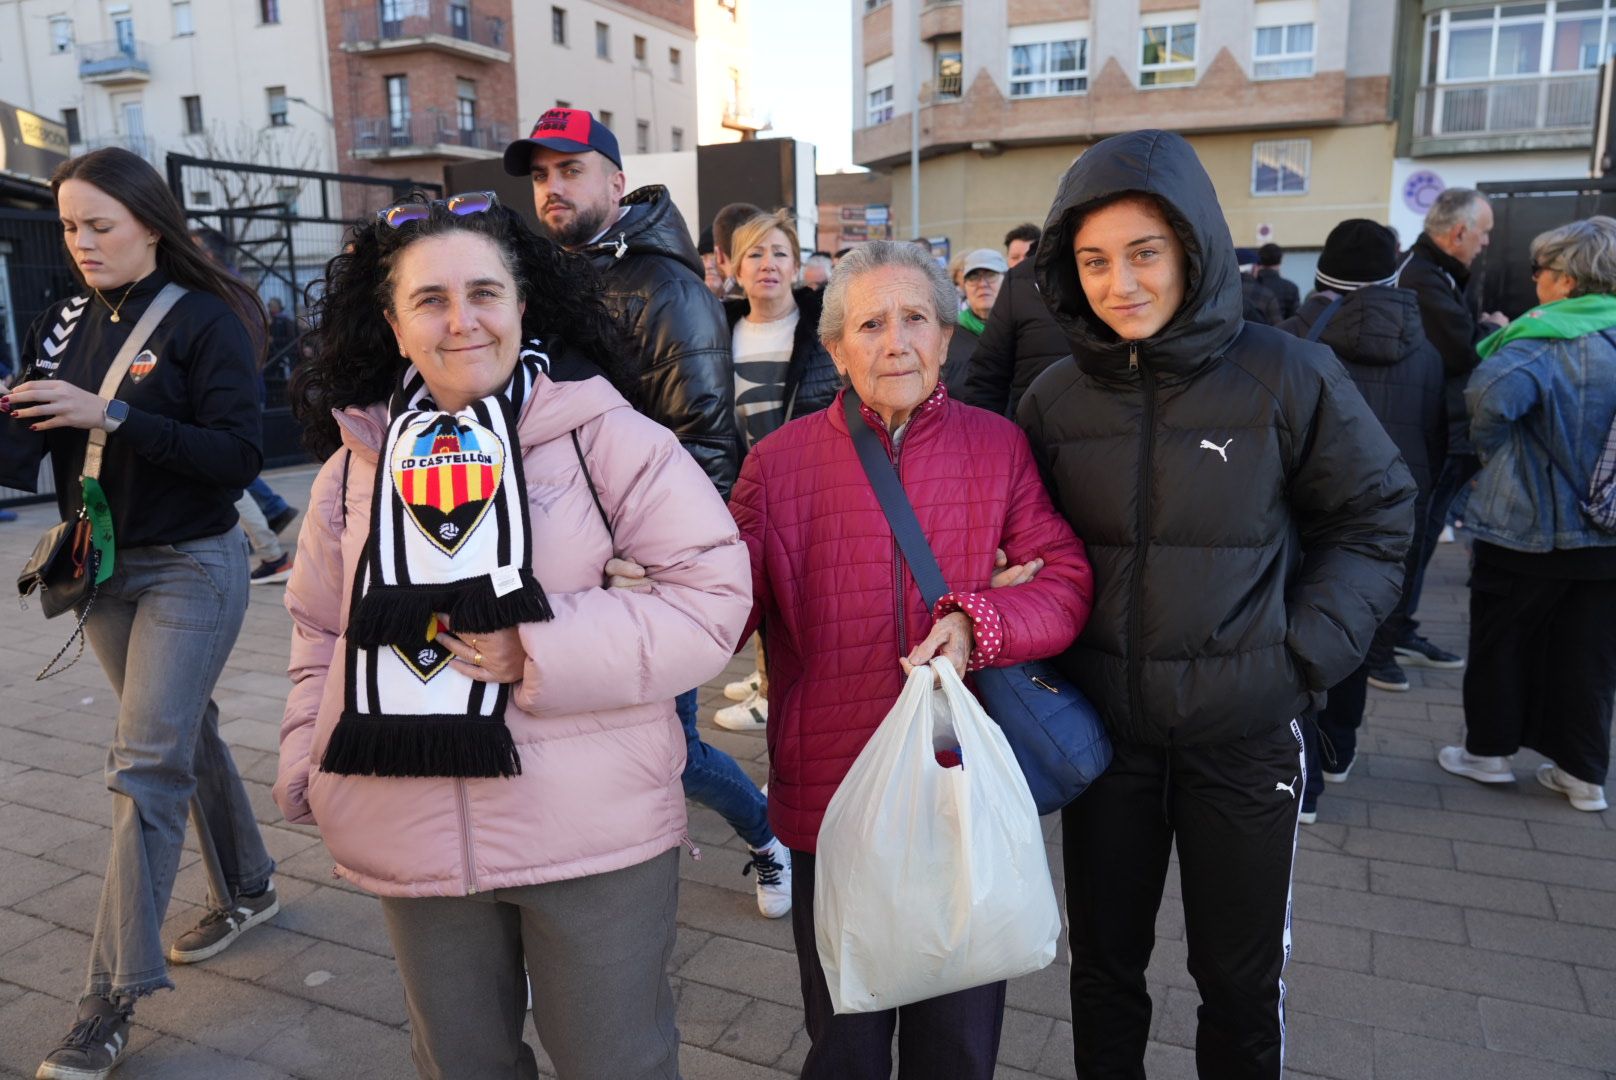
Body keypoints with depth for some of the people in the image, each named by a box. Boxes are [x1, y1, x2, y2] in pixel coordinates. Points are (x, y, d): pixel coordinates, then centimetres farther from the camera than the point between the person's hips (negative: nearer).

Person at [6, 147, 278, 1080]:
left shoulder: (207, 321, -12)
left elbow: (240, 455, -19)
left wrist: (110, 413, -25)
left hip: (191, 567, -6)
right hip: (103, 565, 7)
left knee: (146, 765, -6)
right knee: (186, 731, 18)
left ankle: (116, 995, 3)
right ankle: (248, 888, 37)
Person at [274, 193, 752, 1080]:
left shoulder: (601, 434, -9)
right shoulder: (359, 462, 6)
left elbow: (717, 588, -14)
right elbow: (320, 630, 17)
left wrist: (547, 655, -21)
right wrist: (310, 761, 7)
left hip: (595, 835, -3)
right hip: (414, 838, 4)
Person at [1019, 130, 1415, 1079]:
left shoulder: (1289, 377, -10)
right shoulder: (1056, 399, -2)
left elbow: (1375, 517, -1)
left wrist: (1306, 652, -9)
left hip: (1246, 727, -2)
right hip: (1101, 724, 2)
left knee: (1241, 978, 16)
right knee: (1104, 964, 18)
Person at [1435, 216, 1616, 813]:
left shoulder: (1543, 342, -17)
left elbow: (1492, 393, -36)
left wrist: (1491, 449, -17)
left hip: (1526, 530, -6)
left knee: (1501, 641, 12)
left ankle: (1488, 750, 25)